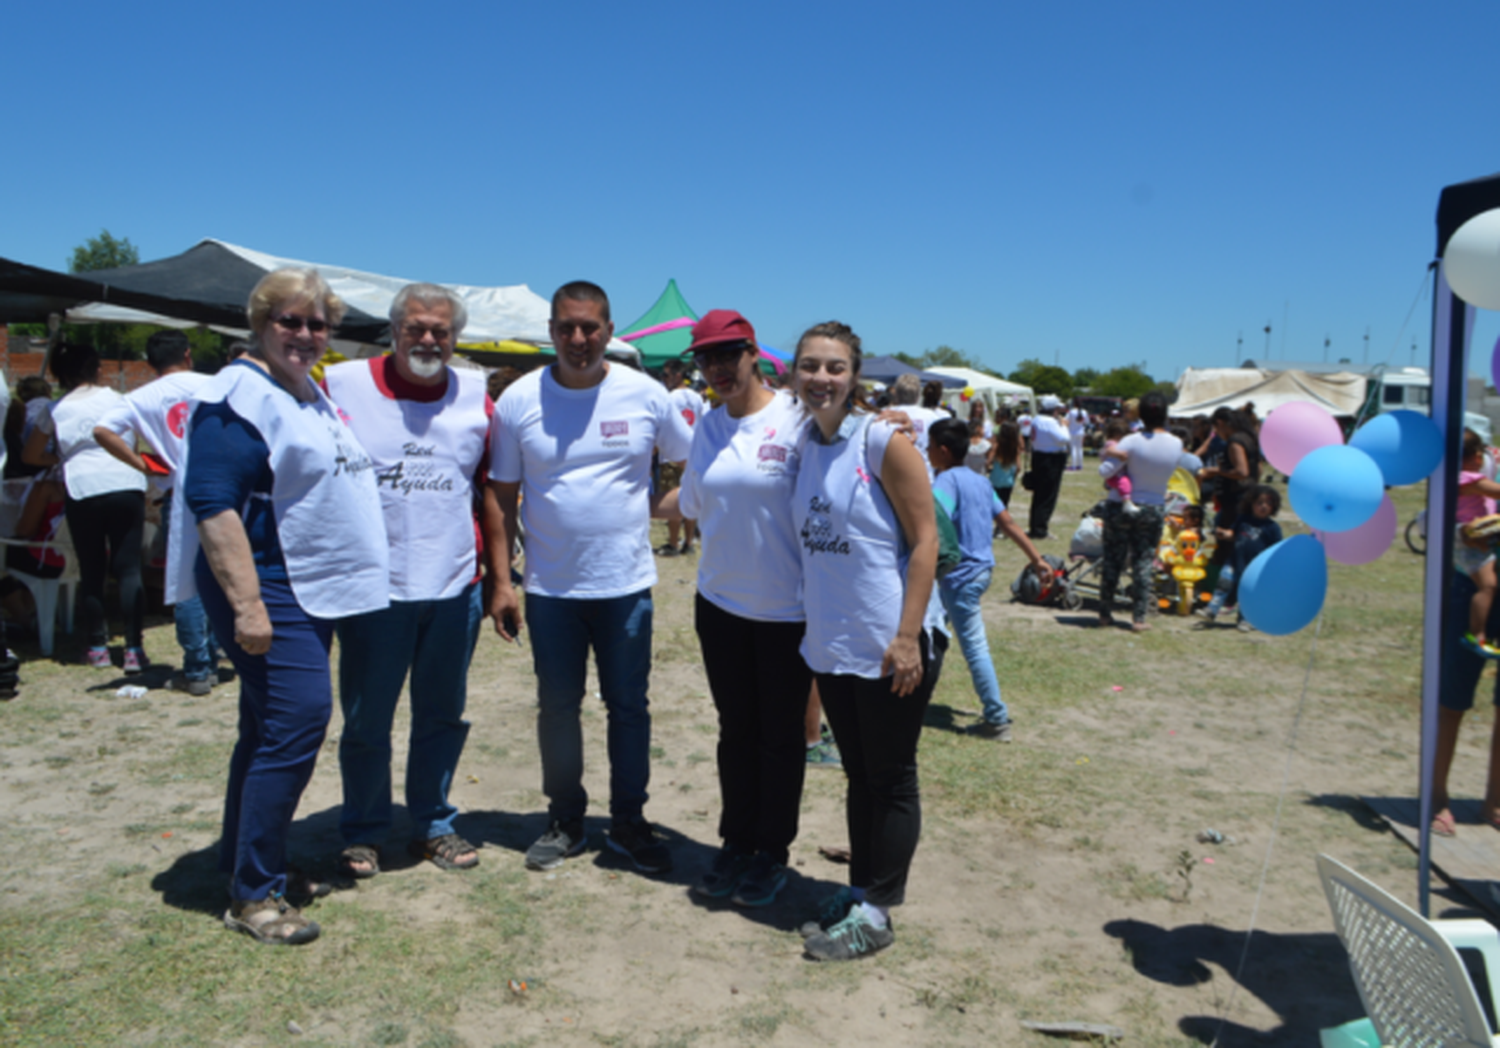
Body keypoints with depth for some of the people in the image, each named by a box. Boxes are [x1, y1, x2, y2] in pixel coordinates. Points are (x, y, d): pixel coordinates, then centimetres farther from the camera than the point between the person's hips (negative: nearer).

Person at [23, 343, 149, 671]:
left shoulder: (56, 410, 9)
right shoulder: (115, 399, 7)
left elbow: (30, 455, 17)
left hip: (83, 492, 1)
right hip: (126, 487, -1)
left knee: (92, 572, 11)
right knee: (129, 570, 1)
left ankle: (98, 648, 16)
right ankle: (133, 649, -3)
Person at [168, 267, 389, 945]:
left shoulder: (314, 395, 15)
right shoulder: (238, 396, -13)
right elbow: (214, 505, -21)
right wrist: (247, 605, -27)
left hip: (309, 593, 9)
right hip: (267, 592, -9)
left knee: (272, 728, 15)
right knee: (299, 719, -13)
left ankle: (245, 866, 29)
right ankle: (251, 895, -2)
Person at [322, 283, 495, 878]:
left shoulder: (476, 397, 5)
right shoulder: (341, 386, -3)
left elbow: (491, 493, 11)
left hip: (455, 589, 3)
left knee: (443, 716, 14)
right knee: (366, 722, 8)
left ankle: (433, 824, 30)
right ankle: (362, 832, 27)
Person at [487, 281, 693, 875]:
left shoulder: (645, 394, -5)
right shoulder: (520, 399, -4)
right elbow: (502, 496, 0)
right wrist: (500, 580, -4)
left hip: (626, 584, 0)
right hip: (549, 586, 0)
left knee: (629, 707, 9)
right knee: (557, 707, 12)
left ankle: (628, 821, 25)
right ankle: (565, 820, 28)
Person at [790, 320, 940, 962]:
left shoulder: (882, 440, -13)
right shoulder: (804, 444, 5)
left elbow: (925, 539, -14)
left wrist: (907, 637, -18)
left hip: (889, 647, -6)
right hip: (831, 644, 6)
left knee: (891, 781, 8)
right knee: (858, 776, 19)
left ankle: (875, 912, 20)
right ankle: (859, 887, 34)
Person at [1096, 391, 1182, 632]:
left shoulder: (1132, 442, -18)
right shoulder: (1176, 444, -5)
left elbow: (1105, 471, -22)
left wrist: (1110, 453, -4)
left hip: (1121, 506, -2)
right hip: (1153, 510, 2)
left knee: (1112, 560, 8)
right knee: (1143, 562, 8)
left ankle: (1105, 613, 15)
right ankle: (1139, 617, 7)